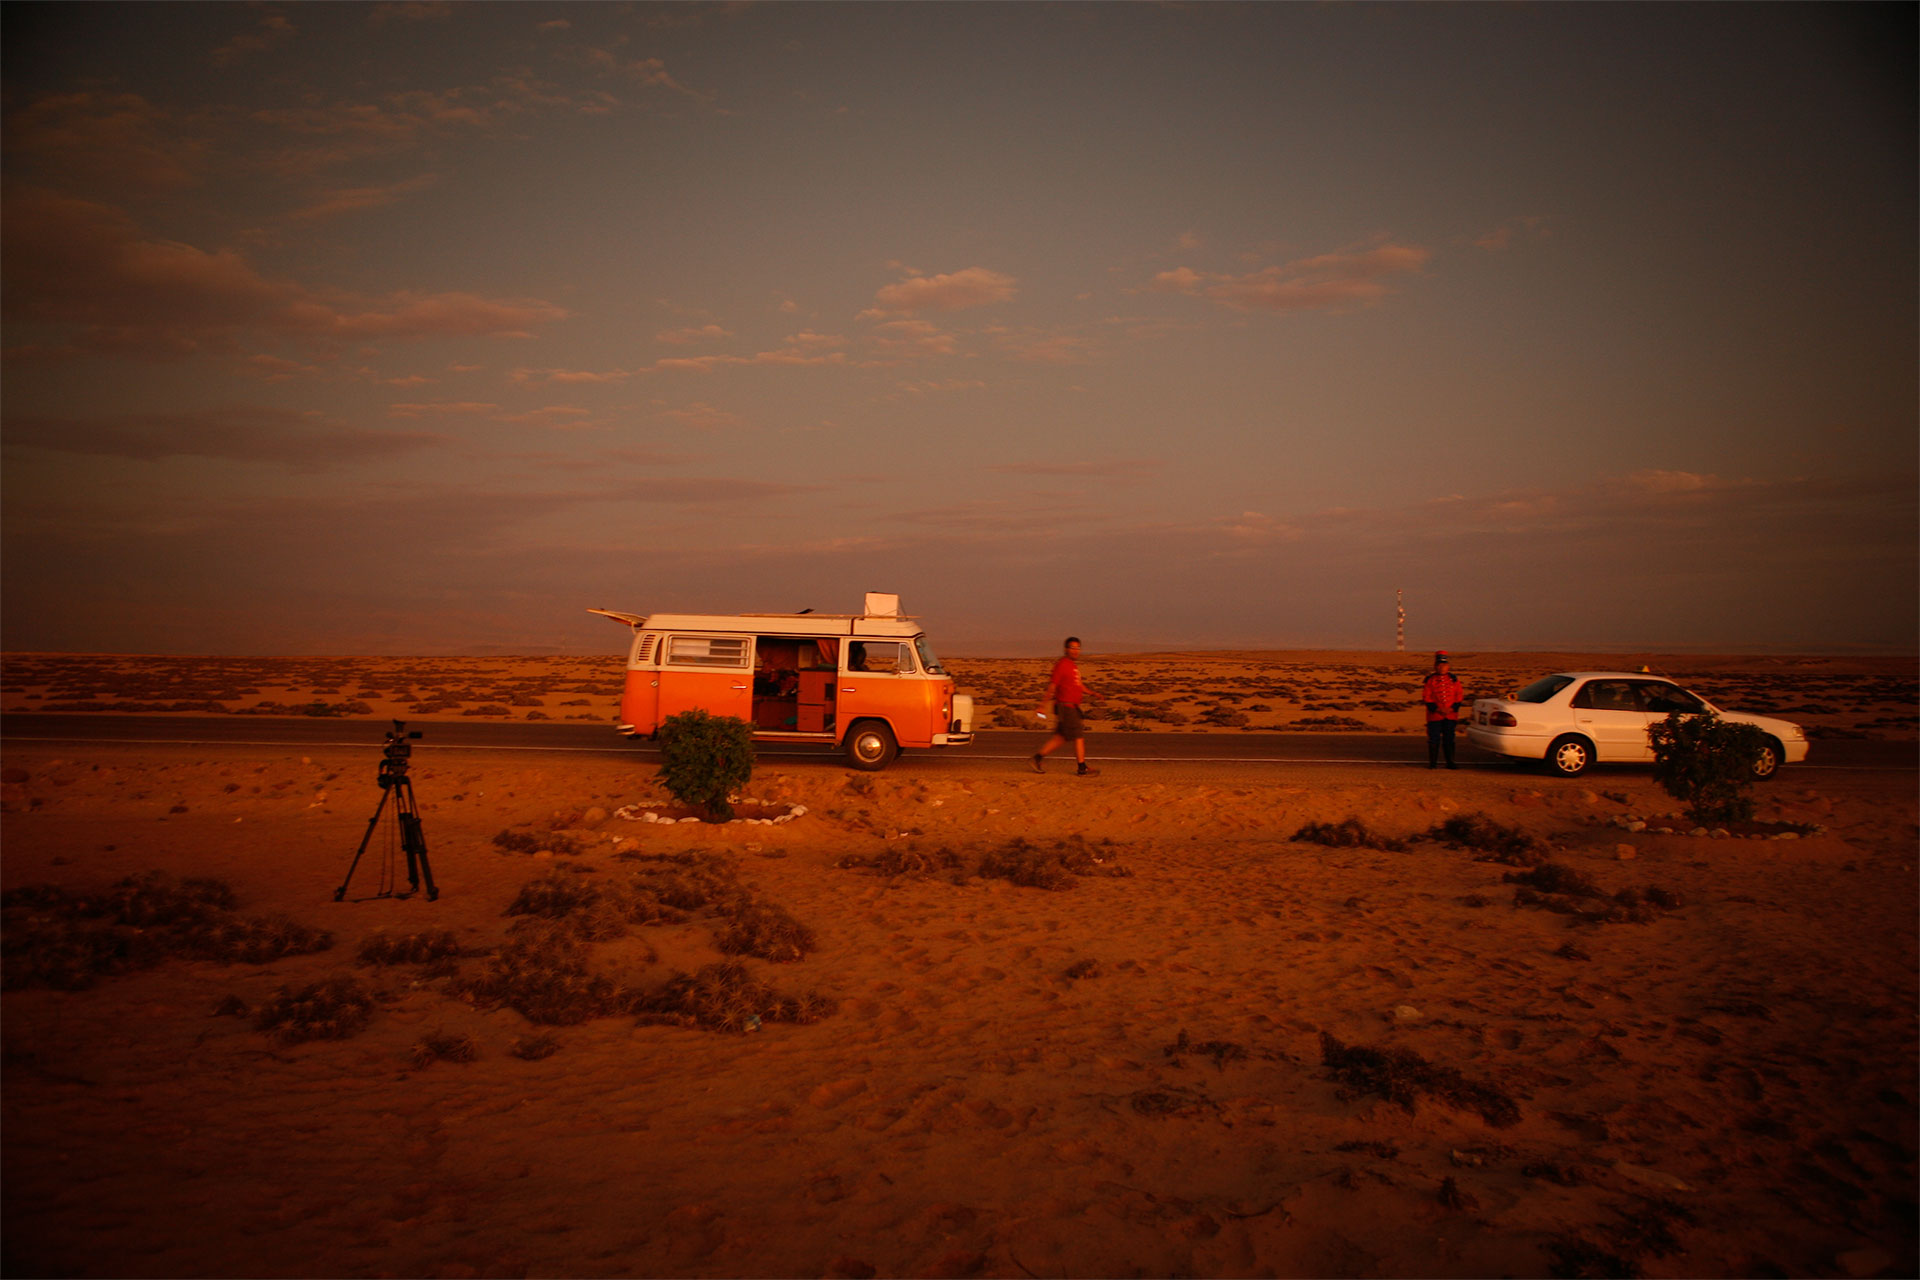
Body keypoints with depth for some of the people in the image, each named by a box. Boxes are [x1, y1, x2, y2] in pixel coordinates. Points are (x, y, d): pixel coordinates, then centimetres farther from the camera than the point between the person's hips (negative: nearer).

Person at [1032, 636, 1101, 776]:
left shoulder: (1073, 665, 16)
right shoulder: (1062, 665, -13)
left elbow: (1078, 684, 25)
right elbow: (1051, 685, -15)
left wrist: (1092, 693, 13)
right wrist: (1043, 705, -17)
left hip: (1072, 707, 10)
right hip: (1066, 707, -10)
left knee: (1062, 737, 14)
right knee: (1079, 736, -6)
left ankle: (1039, 756, 21)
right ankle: (1082, 768, 0)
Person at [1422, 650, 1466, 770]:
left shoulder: (1453, 680, 8)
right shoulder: (1430, 680, 2)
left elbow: (1459, 696, 6)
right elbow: (1427, 697, -2)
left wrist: (1452, 708, -9)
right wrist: (1437, 709, -13)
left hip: (1451, 715, 2)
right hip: (1434, 715, -2)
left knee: (1449, 739, 7)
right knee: (1434, 739, -1)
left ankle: (1450, 762, 14)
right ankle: (1433, 763, 6)